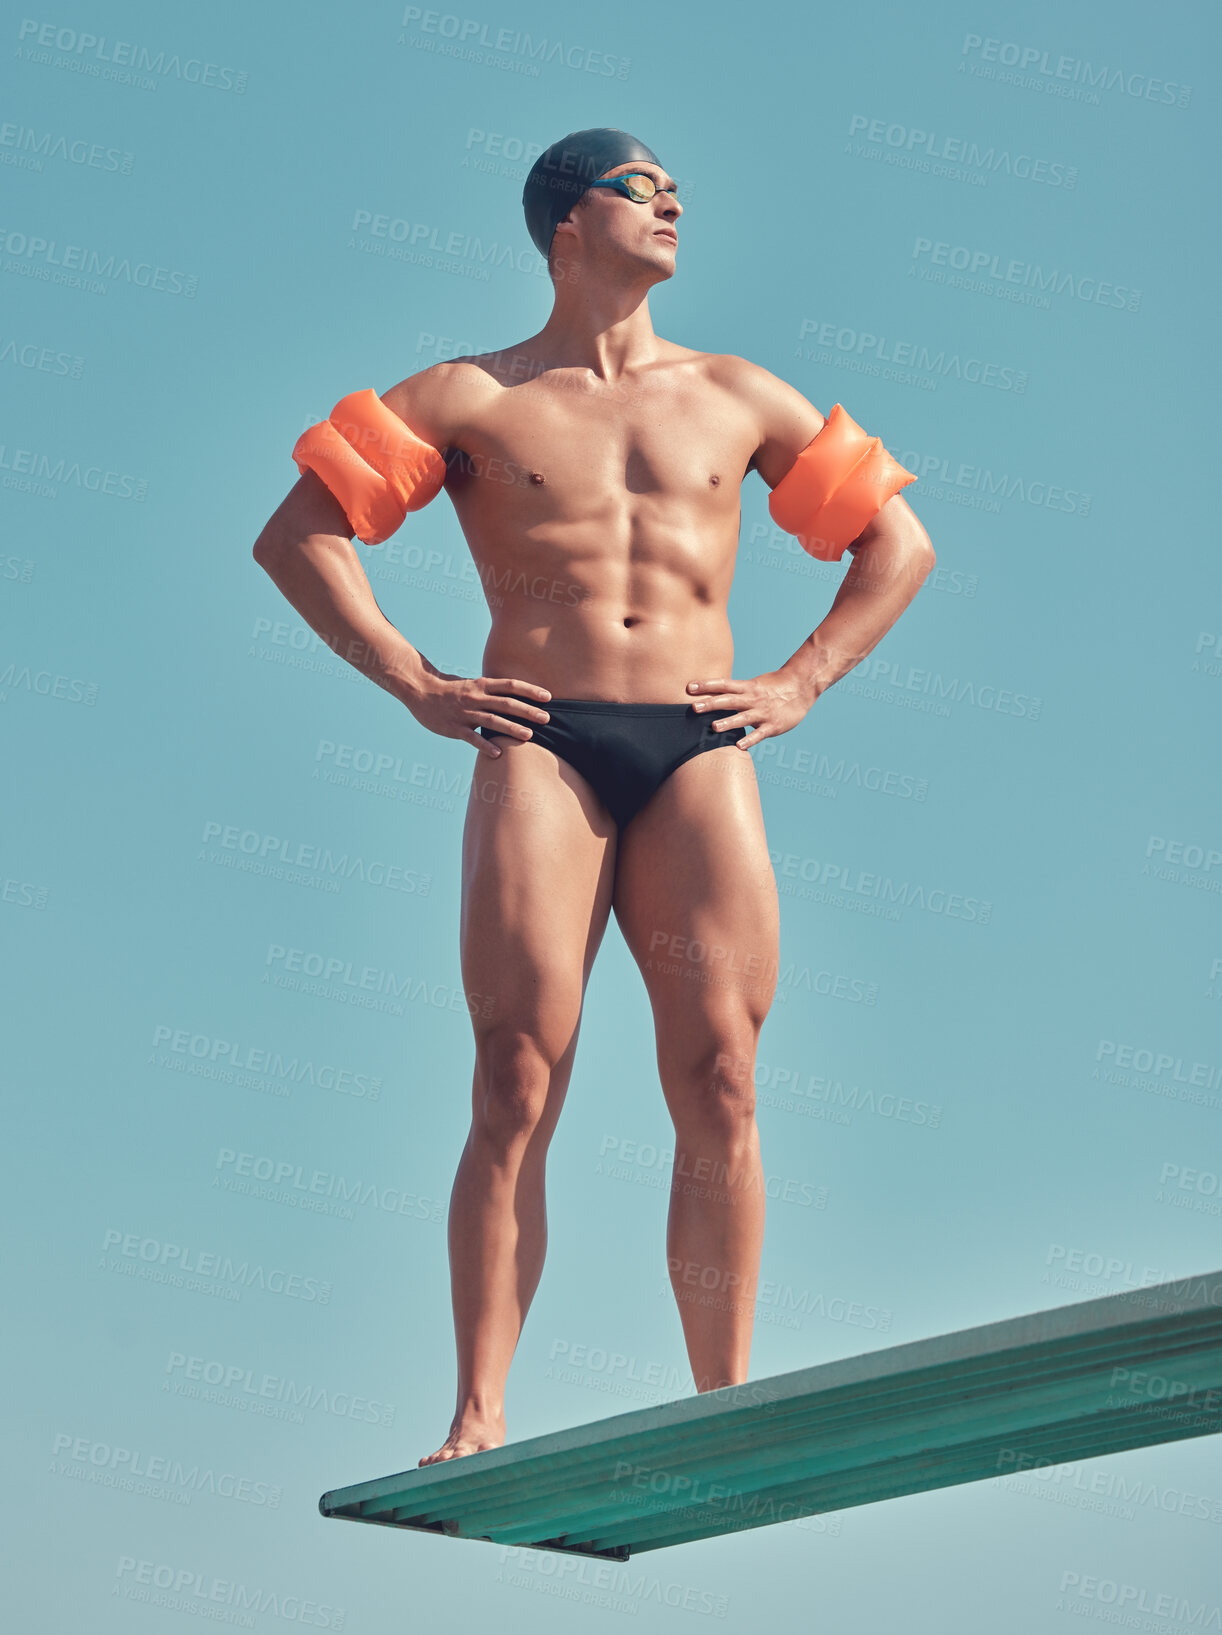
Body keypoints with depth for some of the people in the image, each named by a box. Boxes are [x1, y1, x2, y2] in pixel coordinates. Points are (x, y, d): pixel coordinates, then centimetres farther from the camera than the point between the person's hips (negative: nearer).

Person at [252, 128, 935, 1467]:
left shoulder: (735, 396, 20)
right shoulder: (474, 398, 13)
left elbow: (898, 541, 24)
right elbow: (296, 533, 10)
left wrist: (800, 682, 10)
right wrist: (415, 685, 0)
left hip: (698, 752, 2)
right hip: (540, 749, -2)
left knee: (718, 1084, -8)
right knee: (518, 1082, -12)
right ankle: (478, 1417, -13)